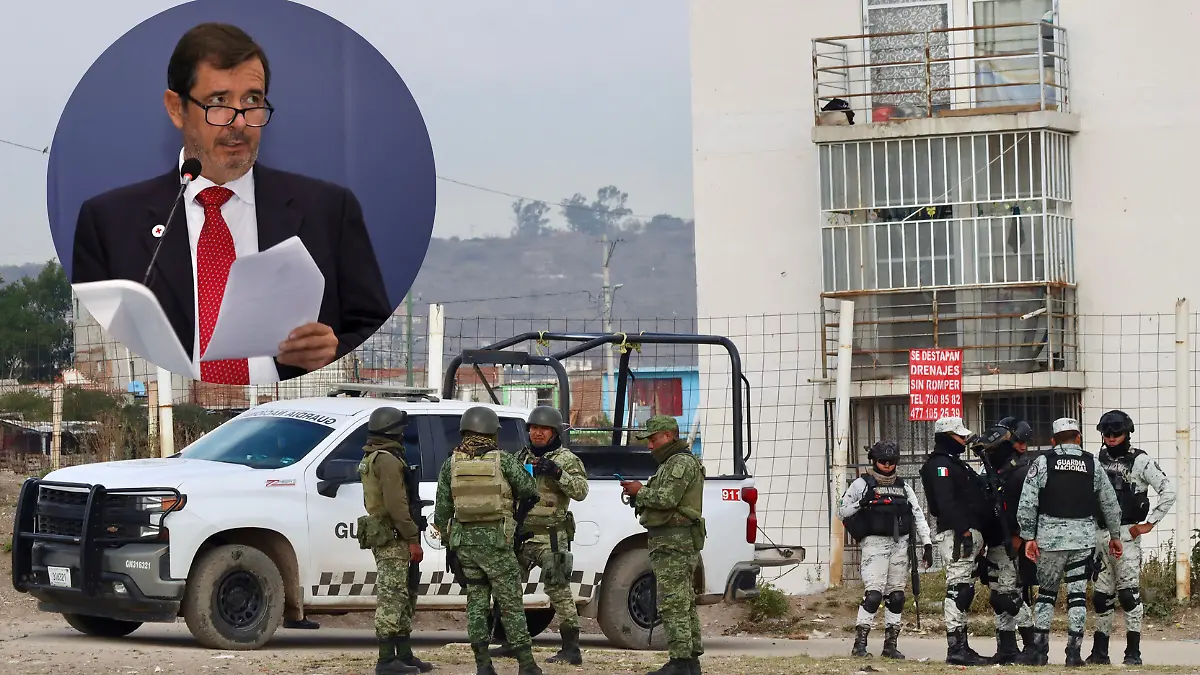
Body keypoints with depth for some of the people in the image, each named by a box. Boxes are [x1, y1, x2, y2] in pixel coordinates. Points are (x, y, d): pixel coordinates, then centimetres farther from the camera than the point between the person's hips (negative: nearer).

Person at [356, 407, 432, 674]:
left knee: (402, 598, 15)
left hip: (380, 533, 11)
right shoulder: (388, 460, -14)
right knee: (391, 597, -10)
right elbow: (396, 504, -22)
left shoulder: (371, 459, 20)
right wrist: (413, 538, -20)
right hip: (392, 537, -11)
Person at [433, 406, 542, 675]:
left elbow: (442, 509, 6)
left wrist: (448, 541, 18)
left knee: (476, 599, 10)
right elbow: (529, 490, -1)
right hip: (496, 541, -3)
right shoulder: (503, 460, -6)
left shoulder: (451, 463, 4)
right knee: (511, 602, 1)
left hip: (464, 539, 3)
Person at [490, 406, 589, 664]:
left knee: (558, 589, -10)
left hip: (550, 537, -7)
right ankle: (510, 643, 19)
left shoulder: (566, 460, -3)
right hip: (521, 534, 7)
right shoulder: (521, 458, 16)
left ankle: (571, 649, -8)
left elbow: (581, 492, -15)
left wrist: (558, 473, -26)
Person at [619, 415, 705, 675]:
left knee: (673, 604, -13)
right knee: (684, 603, 11)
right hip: (671, 542, 11)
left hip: (674, 543, -11)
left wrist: (641, 492, -7)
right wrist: (638, 495, 8)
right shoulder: (672, 463, 23)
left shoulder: (682, 463, -11)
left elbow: (666, 499, -22)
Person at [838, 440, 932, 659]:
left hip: (900, 543, 5)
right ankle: (860, 642, -13)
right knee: (873, 593, -16)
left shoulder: (903, 486, 17)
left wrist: (927, 543, 6)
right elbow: (842, 511, 4)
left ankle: (890, 644, 9)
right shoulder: (862, 484, 4)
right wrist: (860, 504, -15)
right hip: (874, 542, -5)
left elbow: (918, 514, 15)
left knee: (896, 595, 4)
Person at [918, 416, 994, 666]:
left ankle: (960, 647, 14)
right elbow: (946, 502, -20)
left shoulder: (955, 463, 25)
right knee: (958, 590, -13)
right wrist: (964, 531, -25)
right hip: (957, 535, -11)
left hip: (968, 534, 11)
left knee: (964, 591, 11)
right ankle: (956, 648, -16)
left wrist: (978, 537, 23)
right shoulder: (940, 463, -8)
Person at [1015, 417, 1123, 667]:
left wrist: (1029, 536, -1)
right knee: (1078, 594, 4)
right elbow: (1110, 503, 11)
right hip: (1084, 536, 1)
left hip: (1050, 535, -1)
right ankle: (1074, 651, 0)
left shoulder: (1043, 462, -1)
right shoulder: (1092, 464, 6)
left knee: (1046, 592, 10)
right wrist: (1115, 535, 21)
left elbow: (1027, 503, -5)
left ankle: (1039, 649, 8)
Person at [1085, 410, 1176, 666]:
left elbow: (1168, 492, -8)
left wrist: (1149, 523, -9)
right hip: (1099, 536, 5)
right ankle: (1099, 651, 15)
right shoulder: (1097, 461, 11)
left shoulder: (1140, 461, -5)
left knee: (1129, 593, -8)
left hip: (1127, 535, -5)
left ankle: (1133, 652, -4)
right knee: (1101, 595, 9)